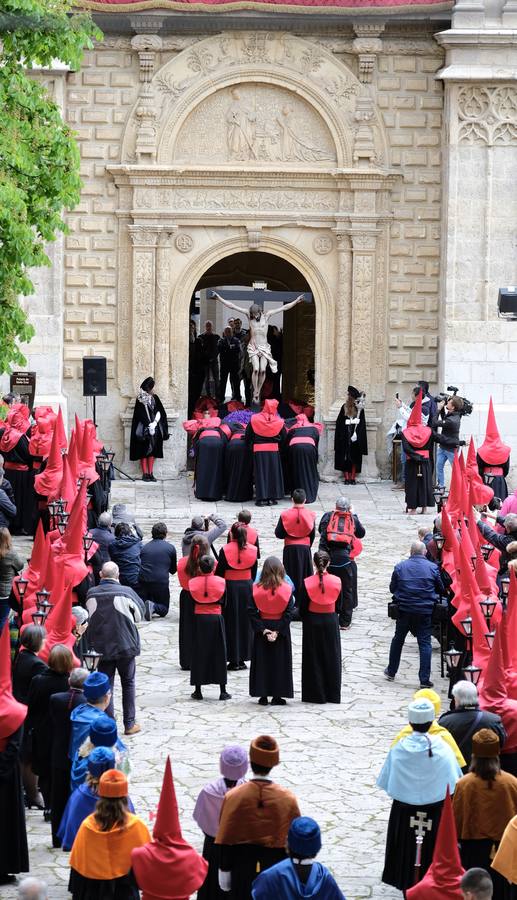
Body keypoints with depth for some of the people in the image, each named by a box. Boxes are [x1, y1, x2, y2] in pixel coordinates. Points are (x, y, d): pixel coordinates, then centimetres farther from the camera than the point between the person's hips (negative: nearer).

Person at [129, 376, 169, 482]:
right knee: (144, 451, -3)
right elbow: (141, 415, -9)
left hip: (154, 428, 5)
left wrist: (154, 423, -10)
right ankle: (145, 474, -1)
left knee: (153, 451, 4)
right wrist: (149, 425, -15)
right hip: (143, 429, -5)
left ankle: (150, 473, 8)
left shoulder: (155, 398, 9)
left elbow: (160, 412, 4)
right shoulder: (140, 400, -5)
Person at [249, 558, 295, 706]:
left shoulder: (256, 589, -9)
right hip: (280, 627, -1)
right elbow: (289, 612, -13)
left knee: (261, 662, 10)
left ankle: (263, 695, 10)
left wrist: (262, 629, -10)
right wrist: (278, 631, -12)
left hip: (262, 629, 1)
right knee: (279, 662, 8)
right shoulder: (286, 589, -11)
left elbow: (252, 611, -11)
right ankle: (277, 695, 8)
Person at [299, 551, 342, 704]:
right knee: (331, 658, 12)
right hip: (331, 622, 2)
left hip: (312, 622, -2)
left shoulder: (307, 583, -14)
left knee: (313, 658, 8)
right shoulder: (336, 581, -9)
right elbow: (338, 606, 1)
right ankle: (332, 695, 16)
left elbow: (302, 608, -7)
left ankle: (315, 694, 10)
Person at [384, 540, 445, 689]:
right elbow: (440, 589, 6)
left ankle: (391, 671, 29)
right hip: (425, 611, -1)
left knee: (398, 640, 19)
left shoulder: (400, 567, -2)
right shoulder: (432, 567, -4)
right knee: (425, 643, 2)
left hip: (404, 609, 1)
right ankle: (424, 679, -3)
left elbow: (392, 588, 6)